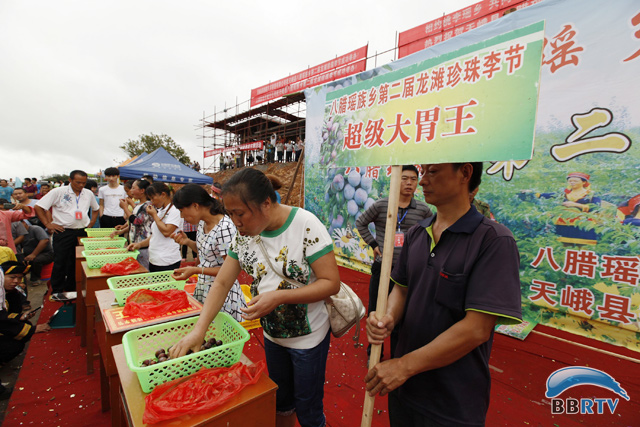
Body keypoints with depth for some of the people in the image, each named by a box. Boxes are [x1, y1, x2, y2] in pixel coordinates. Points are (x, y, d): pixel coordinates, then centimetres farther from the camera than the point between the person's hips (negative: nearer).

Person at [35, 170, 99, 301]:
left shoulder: (89, 194, 9)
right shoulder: (58, 192, -4)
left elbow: (95, 209, 25)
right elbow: (38, 207, -3)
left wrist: (91, 224, 13)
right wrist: (48, 224, -8)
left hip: (82, 232, 4)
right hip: (63, 232, -4)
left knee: (77, 262, 10)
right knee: (60, 262, 0)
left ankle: (71, 289, 23)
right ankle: (57, 291, 13)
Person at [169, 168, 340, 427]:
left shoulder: (306, 226, -26)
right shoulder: (245, 233, -7)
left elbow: (331, 283, -24)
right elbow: (222, 283, -3)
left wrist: (279, 296, -31)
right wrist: (198, 330, -14)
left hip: (308, 337, -5)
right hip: (272, 334, 5)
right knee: (279, 402, 27)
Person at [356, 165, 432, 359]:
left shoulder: (423, 209, -1)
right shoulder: (380, 205, -5)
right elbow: (360, 223, 7)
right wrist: (373, 244, -1)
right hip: (381, 268, 0)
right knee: (376, 312, 14)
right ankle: (374, 352, 36)